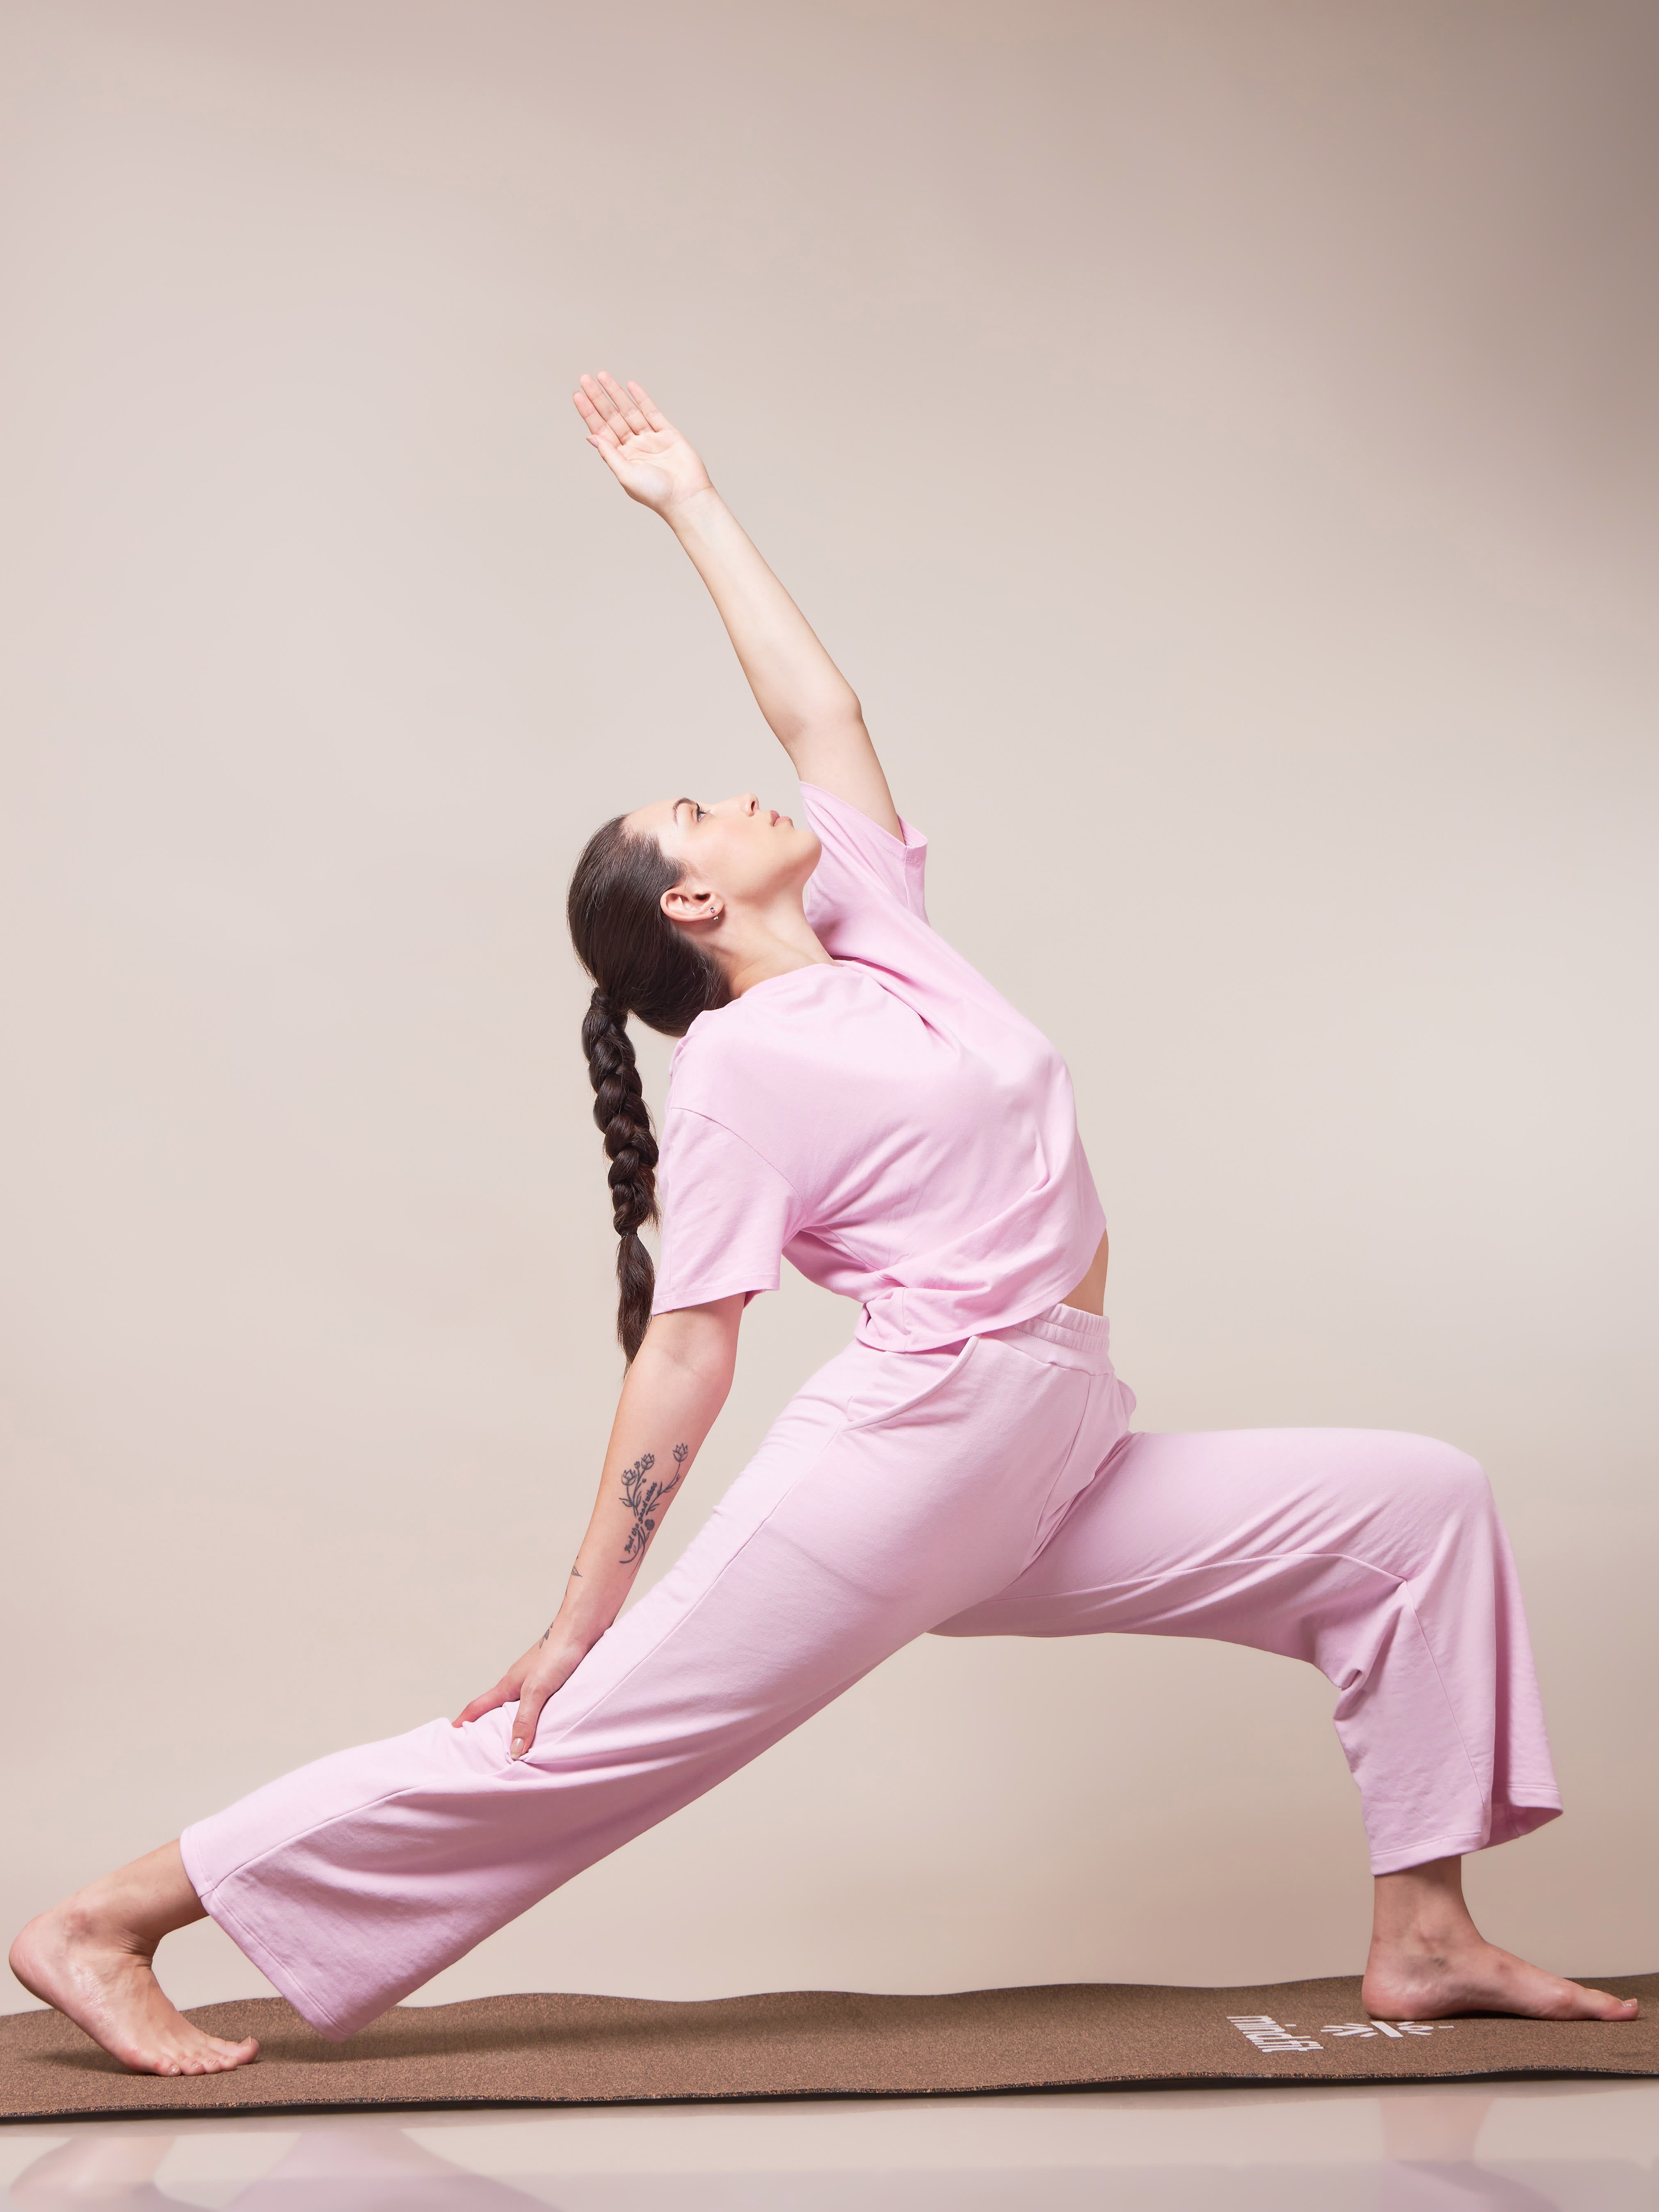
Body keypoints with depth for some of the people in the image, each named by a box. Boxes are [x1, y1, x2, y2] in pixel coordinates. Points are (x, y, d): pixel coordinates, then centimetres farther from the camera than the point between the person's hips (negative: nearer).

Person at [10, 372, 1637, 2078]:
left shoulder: (880, 934, 15)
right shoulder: (736, 1067, -5)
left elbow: (816, 707, 20)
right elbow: (684, 1349, -8)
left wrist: (692, 503, 28)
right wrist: (582, 1615, -12)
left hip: (1053, 1475, 8)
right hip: (906, 1445, -8)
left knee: (1419, 1506, 4)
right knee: (587, 1735, -9)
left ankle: (1421, 1938, 5)